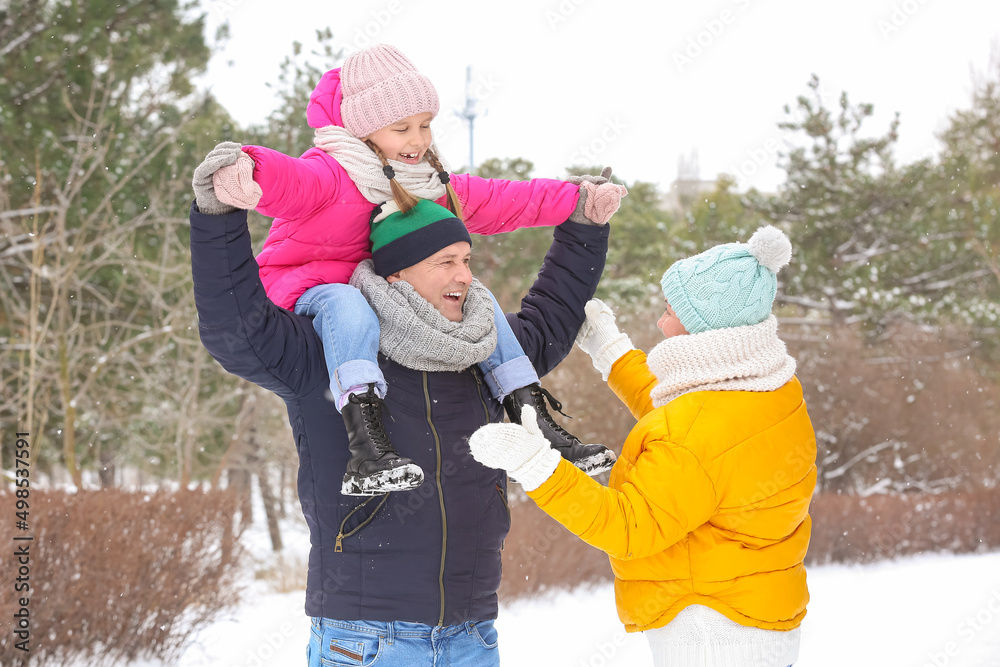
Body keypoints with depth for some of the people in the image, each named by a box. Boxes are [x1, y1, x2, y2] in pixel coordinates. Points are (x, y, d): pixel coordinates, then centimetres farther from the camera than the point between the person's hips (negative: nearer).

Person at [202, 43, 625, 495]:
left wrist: (574, 201, 11)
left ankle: (536, 423, -2)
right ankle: (364, 445, -55)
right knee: (345, 307, -42)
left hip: (386, 293, 8)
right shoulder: (329, 174, -19)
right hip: (304, 288, -8)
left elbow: (498, 202, 14)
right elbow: (288, 182, -42)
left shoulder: (428, 182, 8)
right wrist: (245, 171, -67)